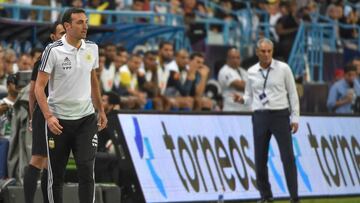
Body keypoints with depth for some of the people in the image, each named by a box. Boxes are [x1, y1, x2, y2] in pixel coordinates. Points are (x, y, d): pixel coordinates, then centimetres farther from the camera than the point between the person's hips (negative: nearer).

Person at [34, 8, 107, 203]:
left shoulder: (92, 48, 3)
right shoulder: (53, 51, -12)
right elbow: (39, 86, -12)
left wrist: (101, 110, 18)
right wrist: (48, 117, -22)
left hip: (86, 119, 3)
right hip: (58, 120, -3)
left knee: (86, 170, -8)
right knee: (56, 174, 6)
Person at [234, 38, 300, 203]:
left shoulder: (283, 68, -1)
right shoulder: (251, 72, 7)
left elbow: (293, 93, 2)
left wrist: (295, 117, -2)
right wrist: (242, 99, -9)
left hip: (280, 115, -3)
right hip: (260, 116, 3)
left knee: (288, 157, -6)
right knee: (260, 159, 4)